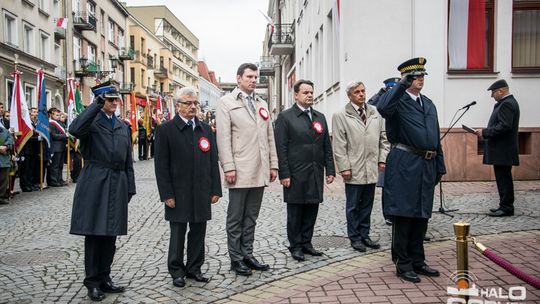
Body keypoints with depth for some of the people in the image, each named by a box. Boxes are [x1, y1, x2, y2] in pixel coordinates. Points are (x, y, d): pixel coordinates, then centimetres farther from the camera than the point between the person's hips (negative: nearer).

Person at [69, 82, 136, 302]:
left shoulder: (123, 127, 17)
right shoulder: (91, 121, -1)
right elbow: (75, 130, -26)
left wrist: (130, 187, 12)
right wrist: (96, 105, -19)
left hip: (117, 185, 5)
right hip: (94, 184, -5)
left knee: (110, 235, 10)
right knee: (93, 234, 2)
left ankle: (104, 278, 22)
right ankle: (92, 281, 13)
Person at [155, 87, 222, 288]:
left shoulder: (206, 129, 9)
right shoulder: (165, 130, -3)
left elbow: (213, 161, 9)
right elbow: (161, 165, -6)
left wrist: (215, 189, 4)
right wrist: (167, 194, -10)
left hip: (202, 194, 4)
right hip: (178, 194, -4)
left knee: (198, 233, 12)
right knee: (178, 234, 8)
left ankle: (194, 268, 27)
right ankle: (177, 271, 23)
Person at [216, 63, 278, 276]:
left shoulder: (262, 104, 17)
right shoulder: (226, 102, 0)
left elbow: (270, 137, 16)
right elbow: (223, 138, -8)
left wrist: (273, 164, 10)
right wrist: (228, 167, -15)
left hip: (260, 171, 6)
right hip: (240, 171, -5)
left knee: (251, 217, 12)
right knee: (236, 218, 5)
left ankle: (247, 254, 22)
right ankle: (236, 258, 14)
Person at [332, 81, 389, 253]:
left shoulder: (376, 113, 10)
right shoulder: (340, 116, -2)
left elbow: (384, 137, 12)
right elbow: (339, 145, -6)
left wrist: (382, 159, 4)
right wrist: (344, 167, -11)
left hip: (372, 169, 4)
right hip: (354, 170, -4)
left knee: (367, 205, 13)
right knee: (353, 206, 7)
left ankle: (364, 235, 25)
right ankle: (355, 237, 18)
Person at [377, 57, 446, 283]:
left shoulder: (429, 104, 18)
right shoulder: (398, 101, -5)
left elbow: (436, 137, 20)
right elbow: (382, 108, -31)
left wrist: (440, 166, 17)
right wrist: (402, 84, -26)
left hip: (426, 166, 7)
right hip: (404, 165, -7)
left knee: (421, 216, 14)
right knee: (403, 216, 1)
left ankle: (417, 261, 27)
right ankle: (403, 264, 12)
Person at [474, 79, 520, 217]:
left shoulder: (507, 104, -15)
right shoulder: (508, 102, 18)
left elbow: (504, 126, -24)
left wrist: (485, 132, -18)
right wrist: (485, 132, 11)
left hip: (503, 151, -11)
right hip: (502, 149, 11)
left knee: (503, 179, -6)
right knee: (503, 179, 14)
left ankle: (506, 208, 0)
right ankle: (505, 206, 21)